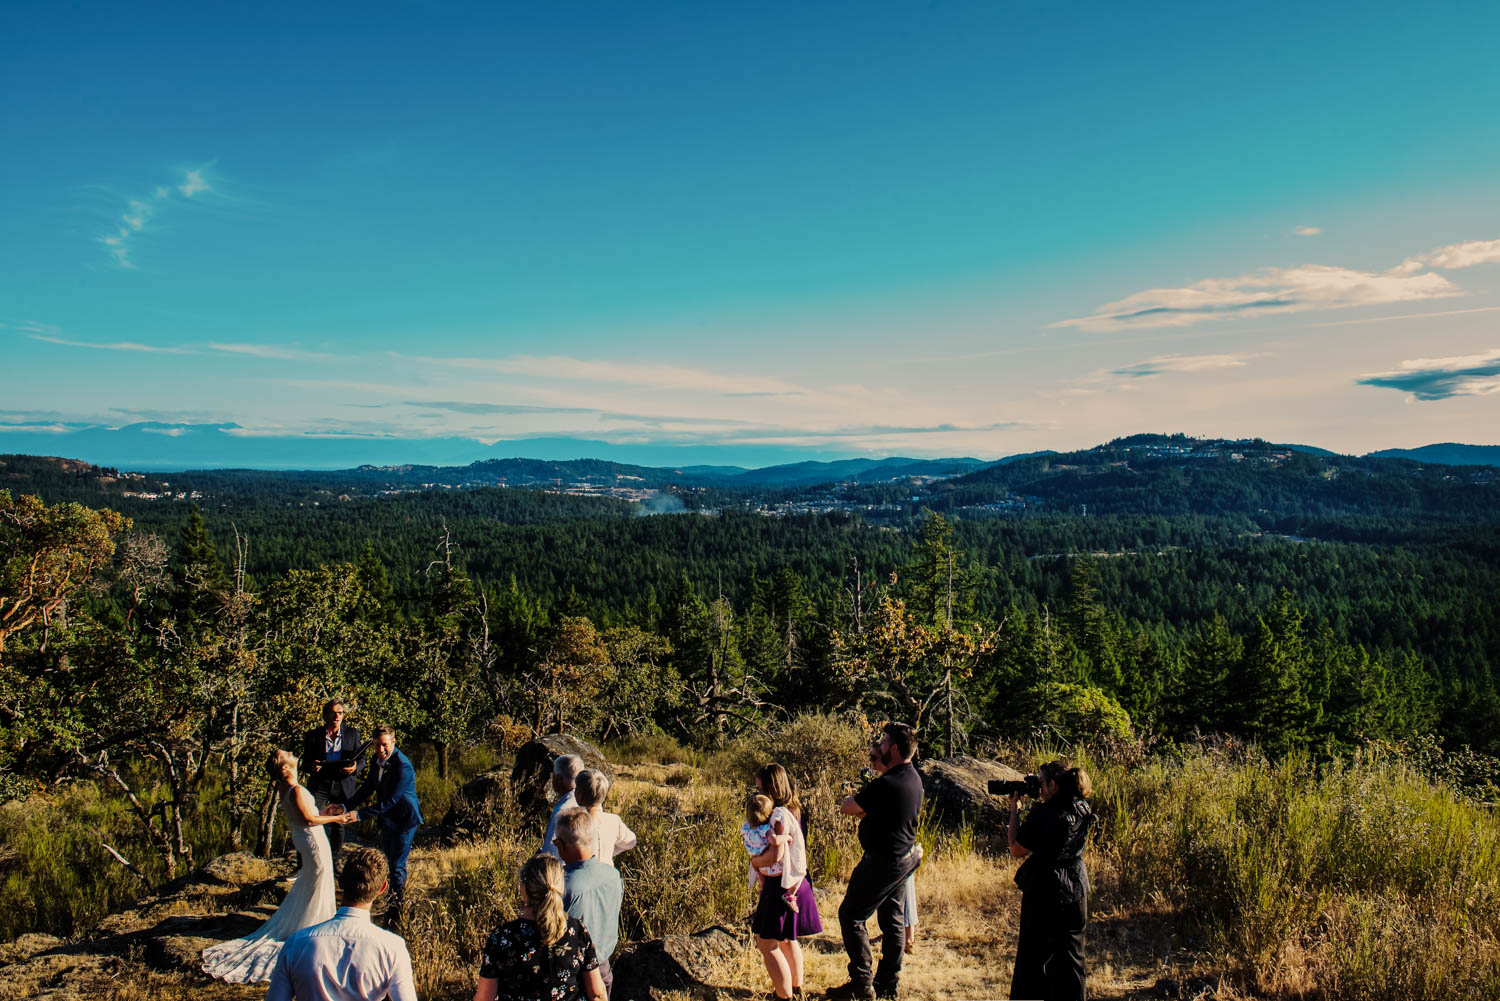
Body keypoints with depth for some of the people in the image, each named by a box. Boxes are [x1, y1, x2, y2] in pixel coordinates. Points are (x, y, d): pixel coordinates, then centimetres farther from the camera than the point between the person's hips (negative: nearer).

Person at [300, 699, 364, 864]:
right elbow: (305, 763, 5)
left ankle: (334, 862, 24)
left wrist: (355, 767, -16)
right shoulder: (313, 735, 3)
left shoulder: (352, 733, 5)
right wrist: (312, 767, -19)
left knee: (339, 825, 8)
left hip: (344, 785, 1)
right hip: (320, 784, -1)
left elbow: (361, 760, 7)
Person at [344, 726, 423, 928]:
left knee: (397, 865, -6)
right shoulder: (378, 759, -2)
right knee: (390, 858, 25)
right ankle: (401, 895, 49)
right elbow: (368, 788, 10)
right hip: (388, 818, 9)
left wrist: (360, 814, -31)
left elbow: (390, 801, -29)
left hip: (405, 819, -9)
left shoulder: (403, 766, -28)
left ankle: (395, 910, 6)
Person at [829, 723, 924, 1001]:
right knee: (892, 920, 16)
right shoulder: (913, 778, 3)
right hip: (904, 858, 9)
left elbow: (847, 807, -17)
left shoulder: (886, 784, -27)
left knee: (851, 916, 2)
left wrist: (852, 799, 2)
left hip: (882, 861, -9)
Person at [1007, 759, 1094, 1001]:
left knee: (1034, 956, 6)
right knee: (1071, 954, 19)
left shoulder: (1043, 813, -23)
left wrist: (1015, 809, -7)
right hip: (1076, 891, 7)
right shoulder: (1083, 810, -2)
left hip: (1043, 893, -6)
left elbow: (1017, 850, -13)